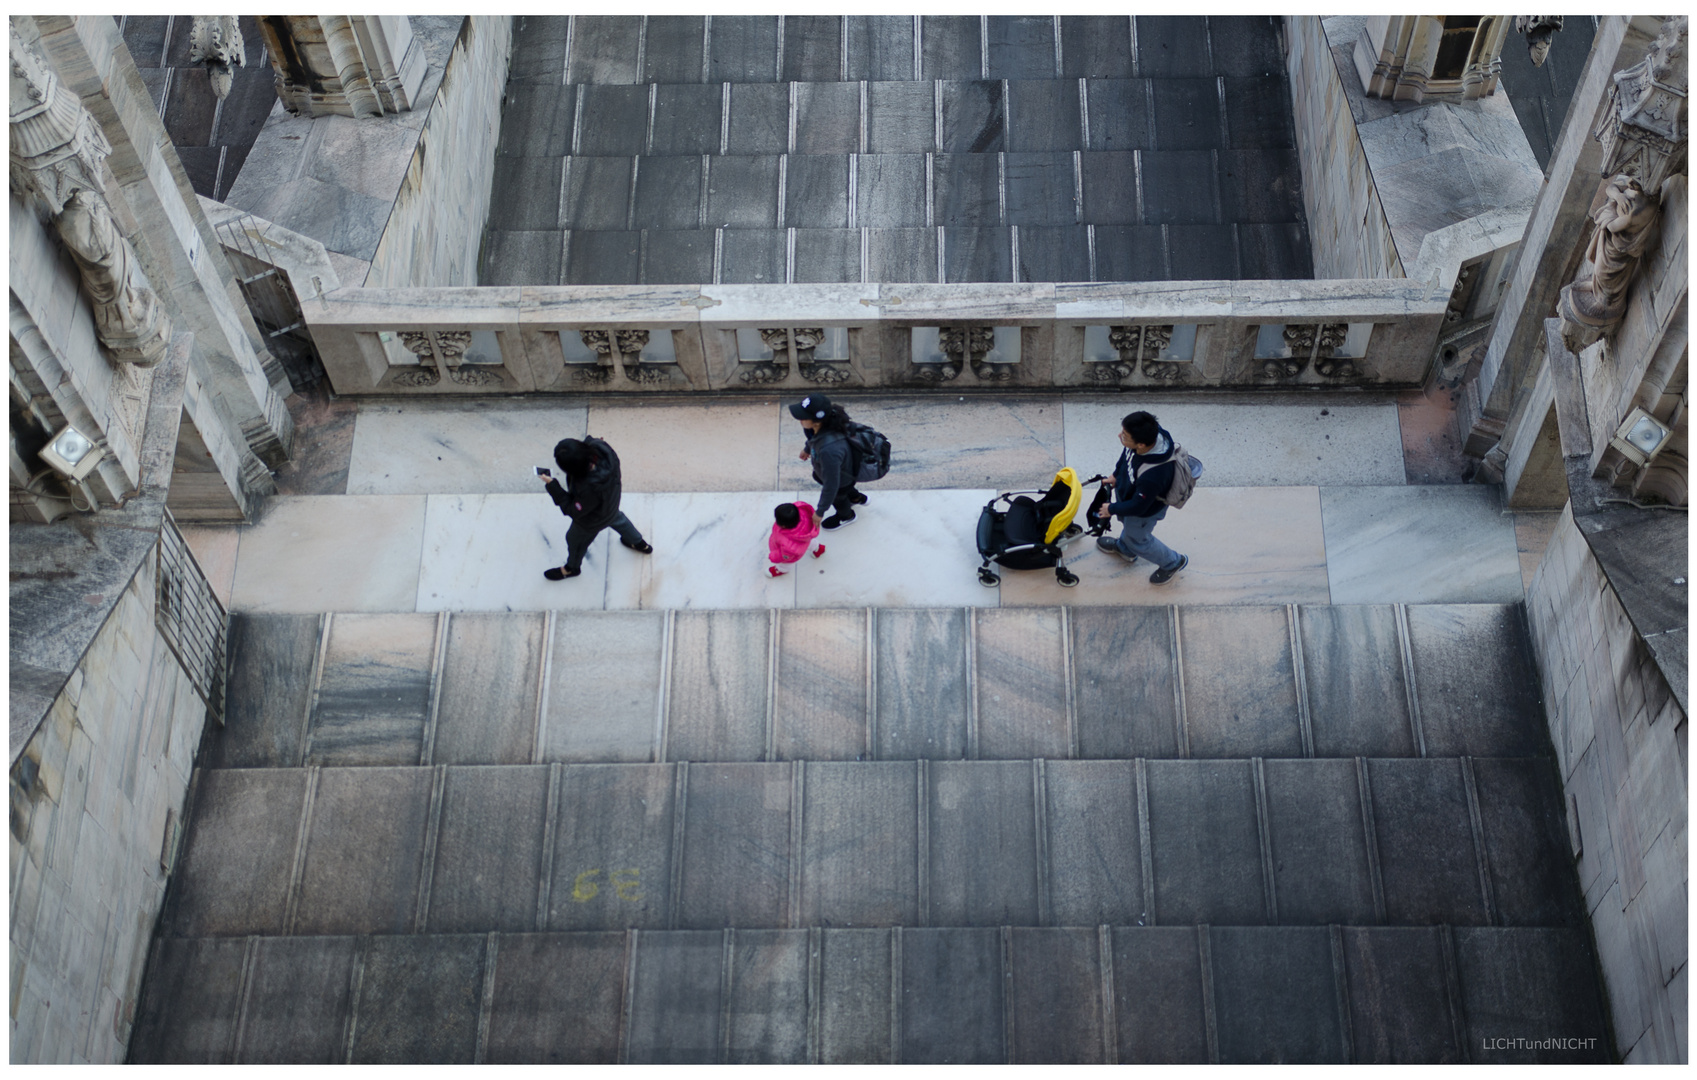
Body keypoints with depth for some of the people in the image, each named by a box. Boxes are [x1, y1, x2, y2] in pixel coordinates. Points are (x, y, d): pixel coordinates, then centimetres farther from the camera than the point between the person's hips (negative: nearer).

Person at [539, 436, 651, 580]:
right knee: (617, 518, 39)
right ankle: (640, 544, 65)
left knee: (575, 540, 27)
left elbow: (572, 511, -29)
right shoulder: (598, 446, -36)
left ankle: (572, 568, 59)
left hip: (593, 522, -5)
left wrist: (551, 485, -30)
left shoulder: (589, 490, -50)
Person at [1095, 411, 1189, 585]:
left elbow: (1138, 506, -30)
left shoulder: (1153, 475, -49)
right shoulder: (1148, 434, -31)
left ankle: (1173, 563, 47)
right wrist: (1116, 475, 5)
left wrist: (1112, 509, -15)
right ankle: (1124, 548, 67)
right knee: (1125, 522, 35)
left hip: (1145, 510, -7)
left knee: (1137, 540, 23)